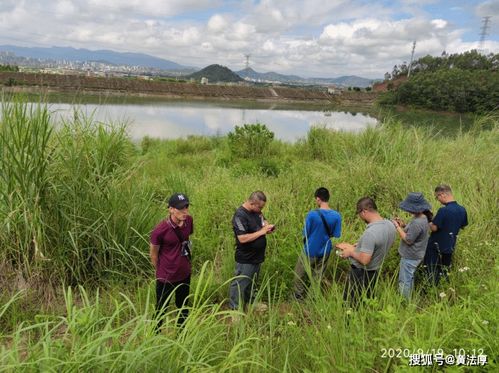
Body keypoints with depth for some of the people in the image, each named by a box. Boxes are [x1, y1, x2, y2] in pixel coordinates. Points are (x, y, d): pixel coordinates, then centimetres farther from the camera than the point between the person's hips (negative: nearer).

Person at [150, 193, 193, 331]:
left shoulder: (189, 220, -11)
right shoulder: (160, 230, -26)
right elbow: (153, 254, -10)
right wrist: (161, 271, 4)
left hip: (185, 274, 5)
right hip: (166, 277, -5)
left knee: (183, 308, 24)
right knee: (161, 310, 14)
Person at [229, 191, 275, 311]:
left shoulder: (256, 211, 1)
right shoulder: (240, 215, -24)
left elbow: (263, 221, 19)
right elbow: (242, 238, -30)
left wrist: (268, 226, -5)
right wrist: (262, 231, -25)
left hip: (257, 256, 9)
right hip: (245, 259, -9)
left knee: (252, 282, 25)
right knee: (240, 284, 4)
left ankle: (250, 303, 43)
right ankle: (235, 310, 19)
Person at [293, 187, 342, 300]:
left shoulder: (312, 214, -22)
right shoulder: (337, 216, -12)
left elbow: (305, 233, -14)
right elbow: (336, 235, -3)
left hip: (310, 251, -3)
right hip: (325, 251, 3)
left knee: (299, 274, 18)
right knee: (318, 277, 20)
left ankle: (299, 296, 29)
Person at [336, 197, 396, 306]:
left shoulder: (370, 233, -34)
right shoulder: (390, 225, -7)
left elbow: (364, 260, -31)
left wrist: (351, 252, -13)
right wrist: (358, 245, 8)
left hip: (360, 273, -8)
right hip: (375, 271, 8)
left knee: (351, 302, 11)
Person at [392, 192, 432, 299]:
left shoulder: (417, 222, -30)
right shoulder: (422, 217, 1)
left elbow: (408, 240, -25)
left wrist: (397, 227, -19)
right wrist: (403, 225, 0)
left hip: (410, 257, -10)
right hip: (414, 255, 10)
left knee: (404, 281, 4)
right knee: (409, 278, 24)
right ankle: (407, 299, 38)